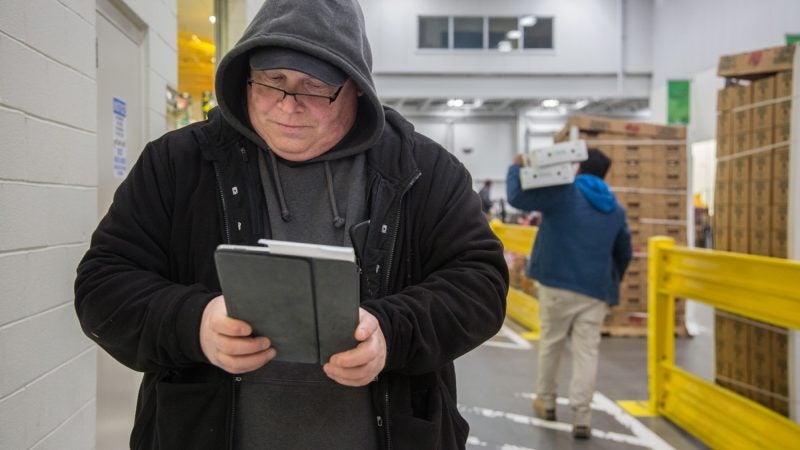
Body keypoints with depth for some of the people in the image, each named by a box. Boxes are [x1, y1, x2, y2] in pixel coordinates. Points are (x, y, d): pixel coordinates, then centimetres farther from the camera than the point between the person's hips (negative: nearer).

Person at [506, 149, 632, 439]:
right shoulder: (616, 209, 14)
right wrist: (613, 282, 39)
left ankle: (546, 401, 27)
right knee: (587, 351, 1)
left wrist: (516, 168, 9)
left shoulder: (564, 192, -4)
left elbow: (517, 197, -9)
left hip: (558, 284, -3)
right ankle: (581, 417, -5)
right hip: (596, 290, 3)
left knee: (550, 344, 14)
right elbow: (624, 253, 23)